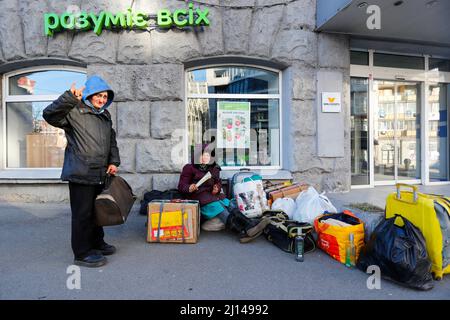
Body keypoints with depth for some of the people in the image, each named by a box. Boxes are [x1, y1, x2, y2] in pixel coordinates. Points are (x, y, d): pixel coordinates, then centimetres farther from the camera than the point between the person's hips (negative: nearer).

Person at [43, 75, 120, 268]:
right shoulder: (75, 111, -5)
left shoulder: (105, 116, 18)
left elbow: (112, 141, 22)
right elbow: (50, 115, -20)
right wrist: (69, 98, -29)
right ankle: (82, 253, 11)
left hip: (100, 175, 8)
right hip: (80, 174, -8)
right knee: (82, 213, -1)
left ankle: (97, 243, 35)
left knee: (97, 210, 19)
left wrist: (114, 162, 10)